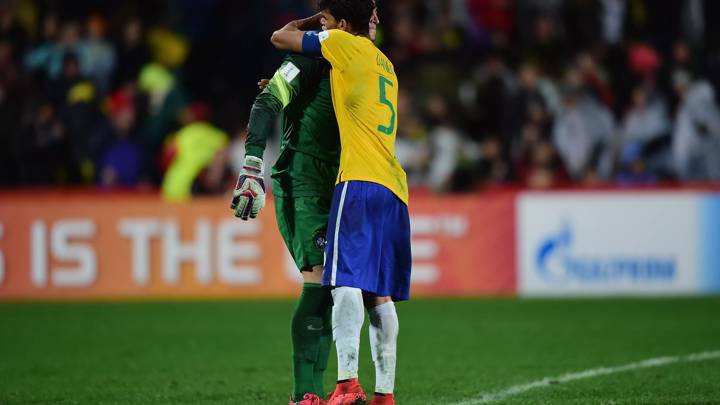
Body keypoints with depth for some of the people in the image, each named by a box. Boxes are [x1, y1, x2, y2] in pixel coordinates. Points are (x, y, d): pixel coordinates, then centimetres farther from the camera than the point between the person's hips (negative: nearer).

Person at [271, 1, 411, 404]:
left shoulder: (346, 44, 2)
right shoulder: (385, 65, 26)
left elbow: (280, 38, 9)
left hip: (361, 182, -8)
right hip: (393, 189, 8)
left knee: (347, 281, -16)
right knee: (379, 294, 8)